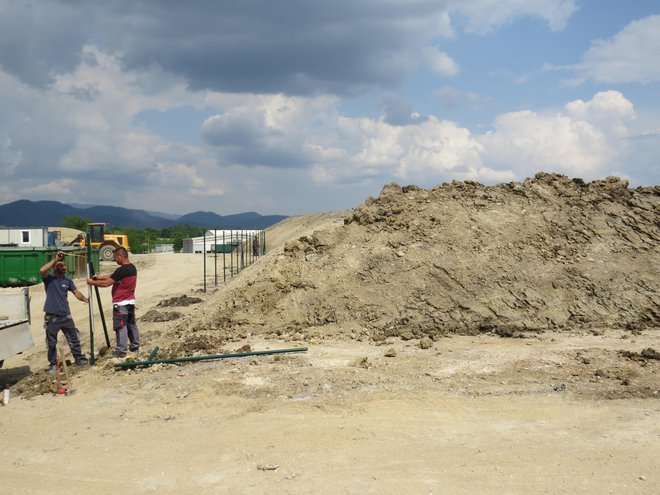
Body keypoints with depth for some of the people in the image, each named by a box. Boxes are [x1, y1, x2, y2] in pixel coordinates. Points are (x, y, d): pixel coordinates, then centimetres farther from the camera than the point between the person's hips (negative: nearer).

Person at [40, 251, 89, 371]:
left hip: (66, 316, 3)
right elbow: (42, 270, -26)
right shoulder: (49, 278, -6)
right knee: (51, 342, 7)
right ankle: (53, 363, 20)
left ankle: (79, 359, 21)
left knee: (74, 339, 8)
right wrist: (55, 259, -22)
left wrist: (84, 299, -16)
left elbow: (76, 292, 3)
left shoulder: (67, 280, 7)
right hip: (52, 317, -3)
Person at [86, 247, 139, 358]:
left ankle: (121, 351, -3)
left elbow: (106, 283, -18)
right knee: (131, 324, 16)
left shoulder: (122, 270, -20)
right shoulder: (132, 268, 10)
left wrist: (92, 282, -6)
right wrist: (99, 277, 14)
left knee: (120, 327, -5)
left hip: (121, 303, -9)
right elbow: (113, 276, 18)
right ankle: (135, 347, 23)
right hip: (130, 301, 9)